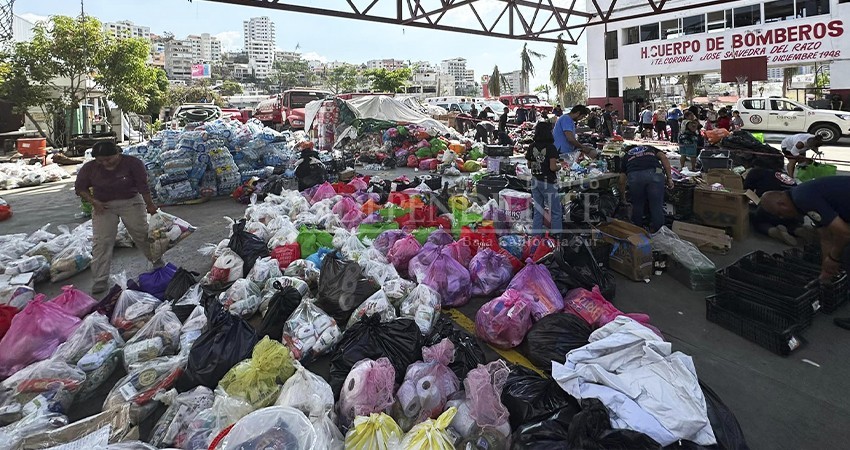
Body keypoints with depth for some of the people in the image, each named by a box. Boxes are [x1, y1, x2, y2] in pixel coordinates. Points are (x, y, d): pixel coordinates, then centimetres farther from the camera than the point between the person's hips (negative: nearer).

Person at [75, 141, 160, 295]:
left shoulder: (133, 163, -14)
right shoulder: (89, 168, -6)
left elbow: (143, 186, -11)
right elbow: (80, 188, 6)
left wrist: (150, 205, -8)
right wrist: (93, 201, -9)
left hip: (131, 203, -2)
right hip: (103, 206, 2)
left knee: (142, 234, 0)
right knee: (101, 242, -5)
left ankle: (157, 261, 24)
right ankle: (100, 281, -2)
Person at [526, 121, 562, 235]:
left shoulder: (532, 147, 2)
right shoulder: (551, 147, -14)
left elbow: (529, 166, 7)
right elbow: (552, 167, -19)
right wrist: (559, 166, 1)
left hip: (535, 182, 6)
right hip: (548, 183, -6)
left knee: (538, 211, 15)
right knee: (556, 212, 4)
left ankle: (536, 235, 19)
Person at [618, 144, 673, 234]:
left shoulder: (625, 156, 36)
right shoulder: (650, 148, 38)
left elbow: (622, 181, 32)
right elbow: (664, 157, 16)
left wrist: (623, 197, 46)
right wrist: (669, 178, 13)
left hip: (634, 176, 0)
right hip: (655, 174, 0)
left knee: (637, 206, 19)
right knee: (657, 207, 7)